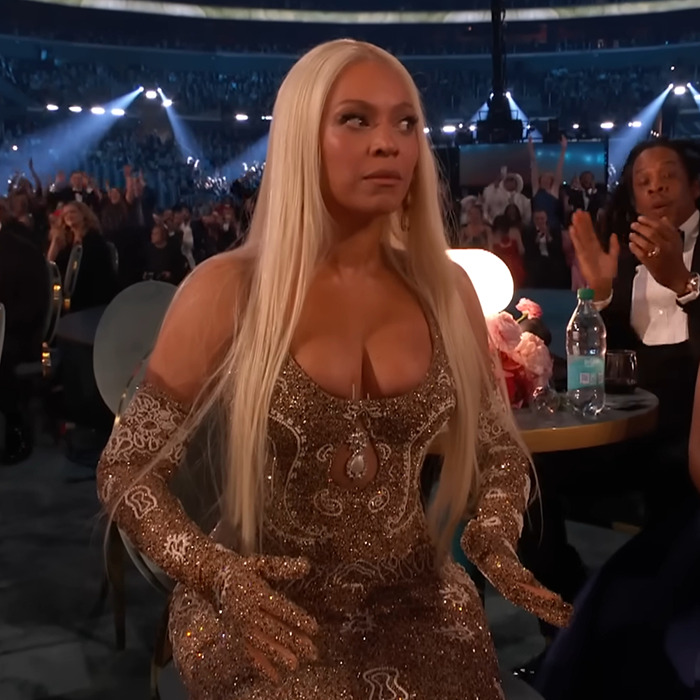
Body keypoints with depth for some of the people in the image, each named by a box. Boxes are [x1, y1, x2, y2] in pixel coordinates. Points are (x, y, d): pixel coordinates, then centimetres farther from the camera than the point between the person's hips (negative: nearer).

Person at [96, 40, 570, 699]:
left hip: (415, 597, 4)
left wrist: (495, 545, -8)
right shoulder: (226, 291, -10)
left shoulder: (445, 290, 1)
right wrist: (216, 576, -20)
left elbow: (499, 450, 11)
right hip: (264, 609, -3)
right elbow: (127, 467, -5)